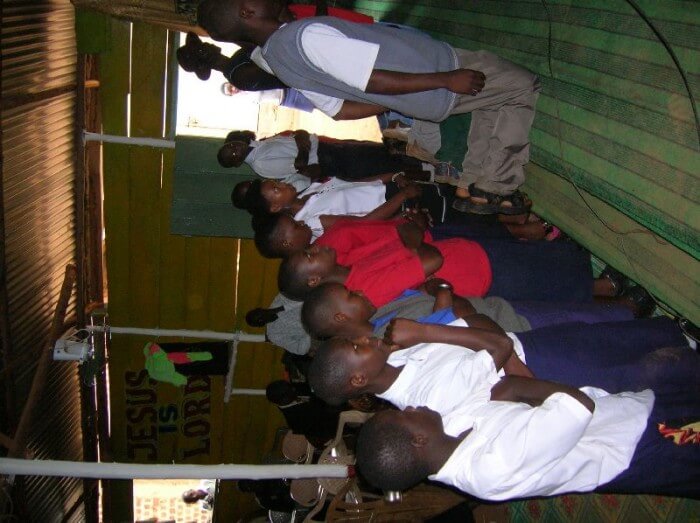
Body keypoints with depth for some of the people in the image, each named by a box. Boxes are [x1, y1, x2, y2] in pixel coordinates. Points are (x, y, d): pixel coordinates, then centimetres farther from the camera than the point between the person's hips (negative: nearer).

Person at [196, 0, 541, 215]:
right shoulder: (307, 35, -29)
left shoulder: (274, 58, 1)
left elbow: (340, 109, 8)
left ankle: (473, 186, 19)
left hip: (424, 103, 9)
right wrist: (447, 80, -20)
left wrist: (398, 102, 14)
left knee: (491, 100, 25)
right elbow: (376, 81, -28)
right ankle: (494, 190, 7)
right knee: (523, 87, 5)